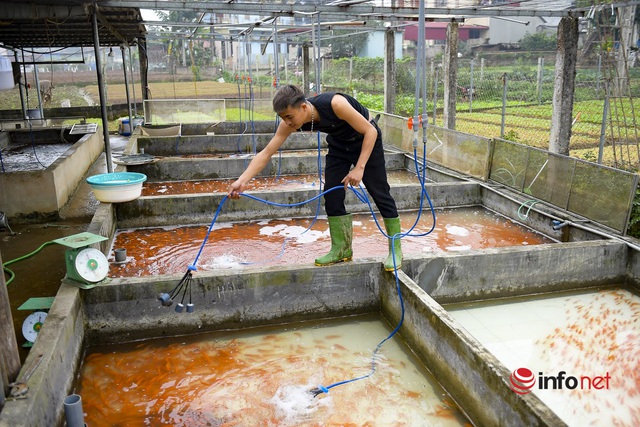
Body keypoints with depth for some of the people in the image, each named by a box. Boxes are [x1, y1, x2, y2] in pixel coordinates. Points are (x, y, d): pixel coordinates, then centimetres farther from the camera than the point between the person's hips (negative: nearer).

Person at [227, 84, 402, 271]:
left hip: (367, 139, -5)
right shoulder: (290, 122, -22)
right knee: (332, 195, -3)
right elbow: (266, 153, -20)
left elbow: (370, 131, -28)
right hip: (339, 143, 5)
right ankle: (342, 249, 11)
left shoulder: (335, 104, -38)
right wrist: (242, 181, -30)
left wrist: (359, 168, -32)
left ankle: (395, 250, 5)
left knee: (379, 192, -6)